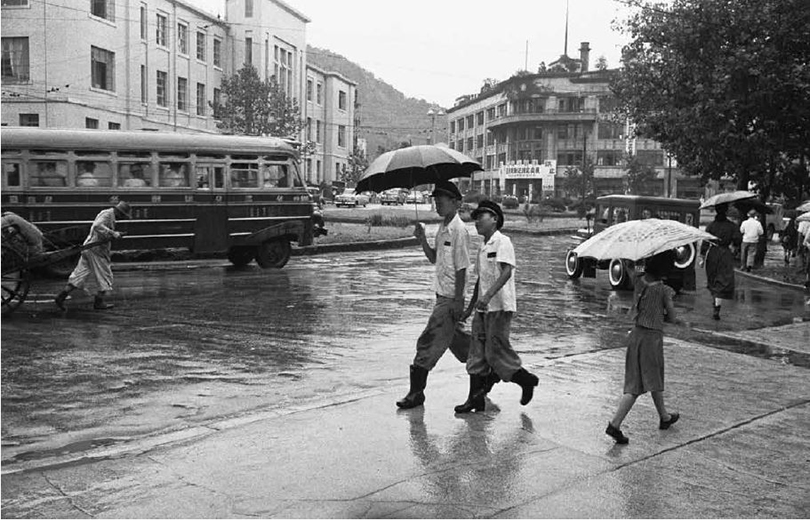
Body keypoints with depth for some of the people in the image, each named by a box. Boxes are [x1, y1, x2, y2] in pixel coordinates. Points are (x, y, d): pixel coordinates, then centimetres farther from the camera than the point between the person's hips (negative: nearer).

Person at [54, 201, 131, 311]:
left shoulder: (108, 214, 18)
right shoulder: (107, 214, -12)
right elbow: (97, 226, -28)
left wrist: (114, 234, 17)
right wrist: (112, 233, -31)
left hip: (89, 248, 9)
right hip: (97, 250, -9)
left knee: (80, 274, 8)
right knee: (105, 276, 3)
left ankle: (61, 297, 5)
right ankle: (98, 302, 11)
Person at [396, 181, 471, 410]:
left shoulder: (458, 230, -15)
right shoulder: (442, 228, 12)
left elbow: (461, 268, -17)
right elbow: (433, 258, 18)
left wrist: (458, 301, -18)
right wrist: (422, 239, 1)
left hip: (450, 298, -9)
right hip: (442, 295, 9)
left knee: (428, 343, -7)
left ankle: (416, 392, -1)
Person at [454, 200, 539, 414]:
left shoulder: (502, 242, -10)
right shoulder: (483, 248, 16)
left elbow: (506, 272, -22)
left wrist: (488, 295, -33)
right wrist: (470, 307, 24)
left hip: (500, 307, -8)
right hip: (483, 308, 8)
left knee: (495, 351, -5)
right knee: (477, 353, 6)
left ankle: (526, 380, 16)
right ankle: (475, 398, 11)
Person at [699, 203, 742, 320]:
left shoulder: (711, 225, -1)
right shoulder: (731, 225, -6)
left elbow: (705, 242, -3)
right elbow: (738, 239, -11)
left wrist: (702, 257, 0)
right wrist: (731, 243, 11)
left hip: (712, 254, 3)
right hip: (725, 254, -3)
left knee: (713, 281, 19)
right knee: (724, 282, -4)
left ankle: (715, 303, 37)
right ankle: (716, 309, -16)